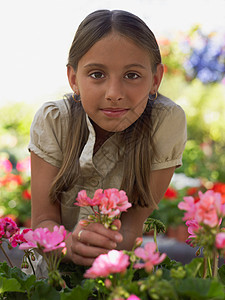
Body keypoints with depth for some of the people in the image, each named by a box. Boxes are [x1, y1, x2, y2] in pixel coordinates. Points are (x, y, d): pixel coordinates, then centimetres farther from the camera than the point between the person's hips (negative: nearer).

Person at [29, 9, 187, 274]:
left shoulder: (168, 122, -17)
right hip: (58, 264, 1)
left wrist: (107, 246, -37)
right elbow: (43, 221, -14)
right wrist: (71, 244, -38)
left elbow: (136, 219, -15)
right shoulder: (52, 121, -14)